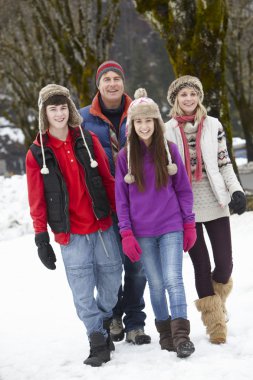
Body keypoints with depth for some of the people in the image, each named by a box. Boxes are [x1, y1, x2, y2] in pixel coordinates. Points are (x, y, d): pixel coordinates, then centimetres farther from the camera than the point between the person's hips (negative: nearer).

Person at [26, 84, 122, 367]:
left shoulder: (88, 141, 4)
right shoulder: (37, 153, -1)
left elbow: (108, 181, 7)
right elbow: (37, 201, 1)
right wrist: (41, 239, -1)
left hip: (103, 228, 2)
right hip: (71, 235, -2)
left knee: (112, 283, 9)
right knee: (83, 293, -3)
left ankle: (104, 323, 34)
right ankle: (99, 342, 9)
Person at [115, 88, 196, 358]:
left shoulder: (169, 150, 2)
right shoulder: (125, 156, 2)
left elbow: (183, 189, 6)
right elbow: (121, 198, 3)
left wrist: (189, 224, 2)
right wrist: (126, 234, -4)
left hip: (171, 227, -1)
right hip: (142, 232, 1)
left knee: (173, 279, -11)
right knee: (156, 284, 6)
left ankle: (181, 334, -11)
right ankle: (165, 332, 18)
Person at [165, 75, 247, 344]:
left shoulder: (213, 125, 6)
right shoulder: (167, 131, 4)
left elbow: (224, 163, 8)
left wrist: (236, 191, -6)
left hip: (214, 201, 1)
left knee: (224, 264, -3)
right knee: (201, 265, 2)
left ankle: (216, 299, 29)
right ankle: (214, 320, 14)